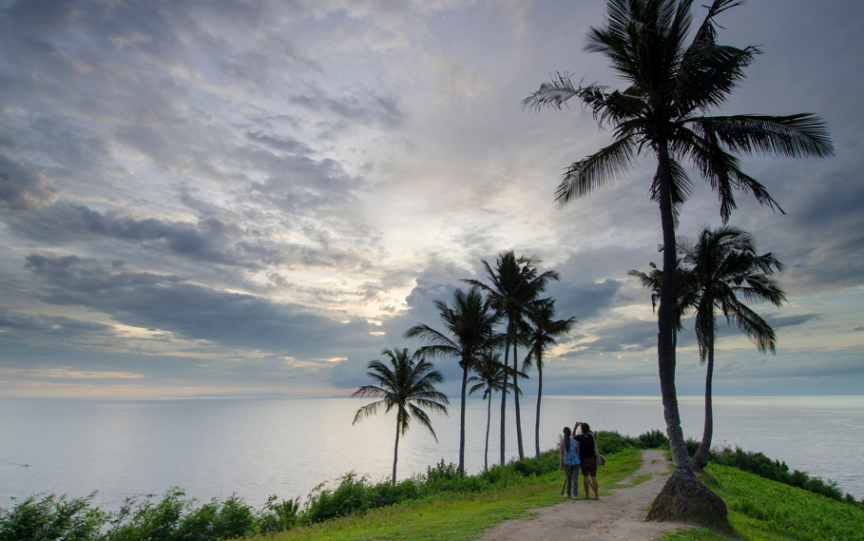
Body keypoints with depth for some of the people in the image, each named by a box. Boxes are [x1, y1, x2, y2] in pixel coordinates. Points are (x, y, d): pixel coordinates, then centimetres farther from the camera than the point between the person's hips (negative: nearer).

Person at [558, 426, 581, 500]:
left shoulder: (562, 440, -6)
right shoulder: (574, 441, -2)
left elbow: (561, 453, -8)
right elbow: (578, 453, 4)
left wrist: (560, 464, -6)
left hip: (567, 463, 0)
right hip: (576, 462, 0)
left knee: (568, 478, 15)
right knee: (575, 478, 2)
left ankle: (568, 494, 22)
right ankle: (575, 495, -5)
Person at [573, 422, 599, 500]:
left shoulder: (580, 437, -10)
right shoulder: (591, 436, -3)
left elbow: (573, 436, 11)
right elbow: (592, 432, 22)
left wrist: (575, 427, 10)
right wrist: (586, 427, 16)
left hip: (583, 459, -1)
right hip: (592, 459, 2)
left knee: (585, 477, 4)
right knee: (594, 477, 3)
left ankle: (587, 494, 8)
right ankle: (596, 495, 3)